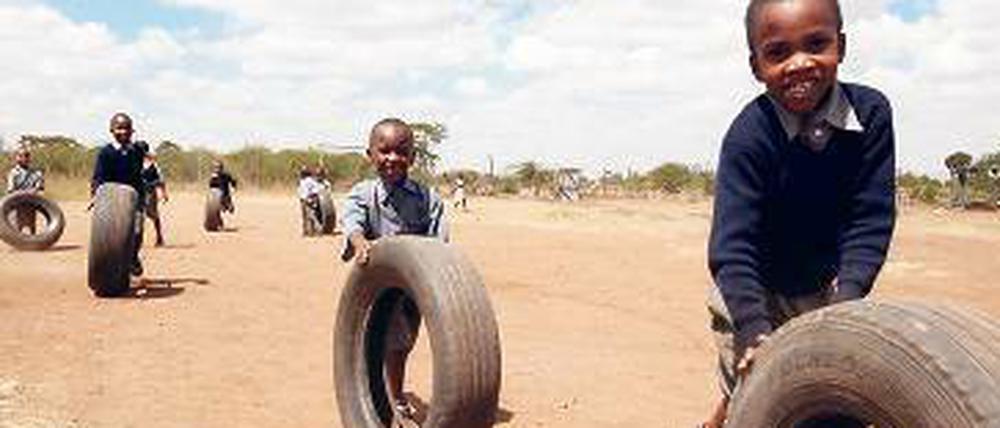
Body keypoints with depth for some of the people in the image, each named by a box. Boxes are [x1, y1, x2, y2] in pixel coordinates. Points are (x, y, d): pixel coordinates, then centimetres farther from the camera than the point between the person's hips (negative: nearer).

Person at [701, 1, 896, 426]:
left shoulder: (870, 111, -19)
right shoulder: (748, 137, -29)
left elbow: (869, 219, -17)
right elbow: (733, 247, -31)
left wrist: (846, 302, -28)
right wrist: (756, 331, -40)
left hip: (826, 284, 4)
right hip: (752, 289, -3)